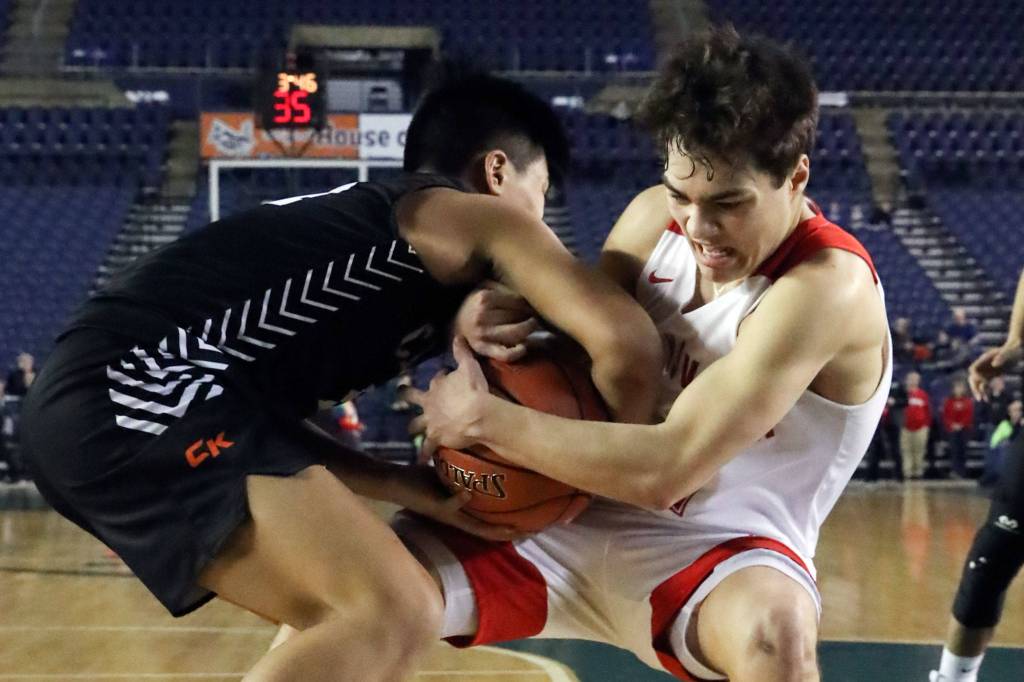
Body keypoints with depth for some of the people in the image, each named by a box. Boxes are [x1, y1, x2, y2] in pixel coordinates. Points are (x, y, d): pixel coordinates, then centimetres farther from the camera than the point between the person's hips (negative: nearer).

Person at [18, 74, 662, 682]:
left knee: (347, 615, 22)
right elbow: (628, 341, -5)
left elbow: (276, 415, 24)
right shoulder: (481, 216, 8)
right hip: (142, 392, -10)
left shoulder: (351, 221, 31)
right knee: (398, 614, -14)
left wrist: (429, 494, 15)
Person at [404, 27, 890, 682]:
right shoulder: (655, 218, -3)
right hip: (576, 517, 6)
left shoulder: (828, 284, -24)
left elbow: (664, 468, -30)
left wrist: (485, 418, -23)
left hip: (720, 549, -6)